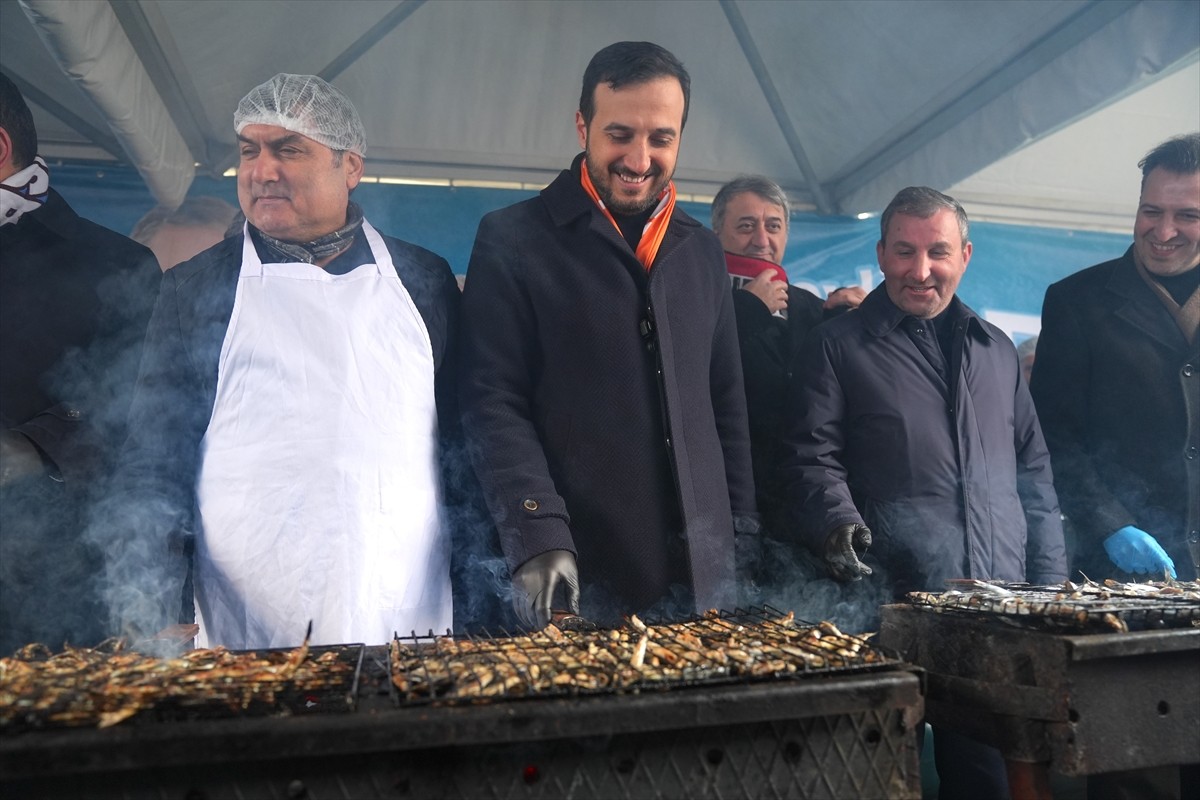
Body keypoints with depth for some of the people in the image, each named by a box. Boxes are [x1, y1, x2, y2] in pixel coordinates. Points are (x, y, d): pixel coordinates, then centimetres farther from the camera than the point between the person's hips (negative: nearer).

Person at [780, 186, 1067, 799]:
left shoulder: (996, 349, 18)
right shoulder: (836, 347, 3)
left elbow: (1033, 470, 19)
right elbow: (813, 457, -4)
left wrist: (1050, 582, 12)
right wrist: (837, 522, -24)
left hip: (1005, 608, 4)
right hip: (892, 604, -4)